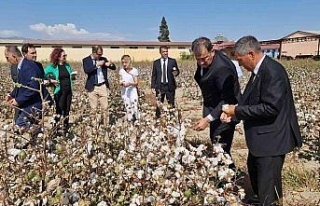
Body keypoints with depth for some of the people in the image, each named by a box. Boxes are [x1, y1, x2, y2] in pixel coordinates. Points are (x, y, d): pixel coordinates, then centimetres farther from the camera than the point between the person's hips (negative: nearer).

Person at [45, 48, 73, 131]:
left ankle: (66, 126, 23)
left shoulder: (67, 65, 10)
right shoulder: (52, 66, -5)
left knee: (67, 109, 11)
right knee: (60, 110, -3)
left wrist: (73, 75, 1)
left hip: (69, 91, 5)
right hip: (59, 91, -5)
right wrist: (51, 80, -18)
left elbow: (71, 76, 22)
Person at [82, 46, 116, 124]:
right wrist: (97, 65, -24)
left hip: (103, 86, 2)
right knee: (94, 108, 4)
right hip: (92, 87, -2)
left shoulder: (103, 59, 7)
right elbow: (86, 70, -19)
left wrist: (111, 64, -14)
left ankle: (106, 124, 13)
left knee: (105, 107, 3)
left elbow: (114, 68, 8)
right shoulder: (86, 60, -2)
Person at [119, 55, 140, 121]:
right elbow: (120, 81, 8)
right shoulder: (121, 71, 4)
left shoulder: (134, 70, -5)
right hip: (124, 92, 3)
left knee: (135, 108, -10)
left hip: (133, 91, -3)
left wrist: (130, 83, -23)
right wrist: (122, 83, -16)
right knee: (128, 108, 8)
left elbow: (136, 82, -4)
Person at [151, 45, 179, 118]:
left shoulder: (173, 61, 5)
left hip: (170, 86, 0)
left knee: (171, 104, 2)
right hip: (159, 86, 1)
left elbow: (177, 71, 3)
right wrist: (153, 87, 1)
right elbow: (154, 75, 7)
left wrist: (176, 72, -21)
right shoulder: (156, 62, 6)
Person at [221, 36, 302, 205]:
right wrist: (233, 111, -4)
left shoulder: (273, 71, -23)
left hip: (272, 139, -10)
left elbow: (270, 108, -28)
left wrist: (237, 111, -20)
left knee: (267, 184, -1)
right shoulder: (258, 70, 7)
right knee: (254, 170, 26)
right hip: (261, 136, 10)